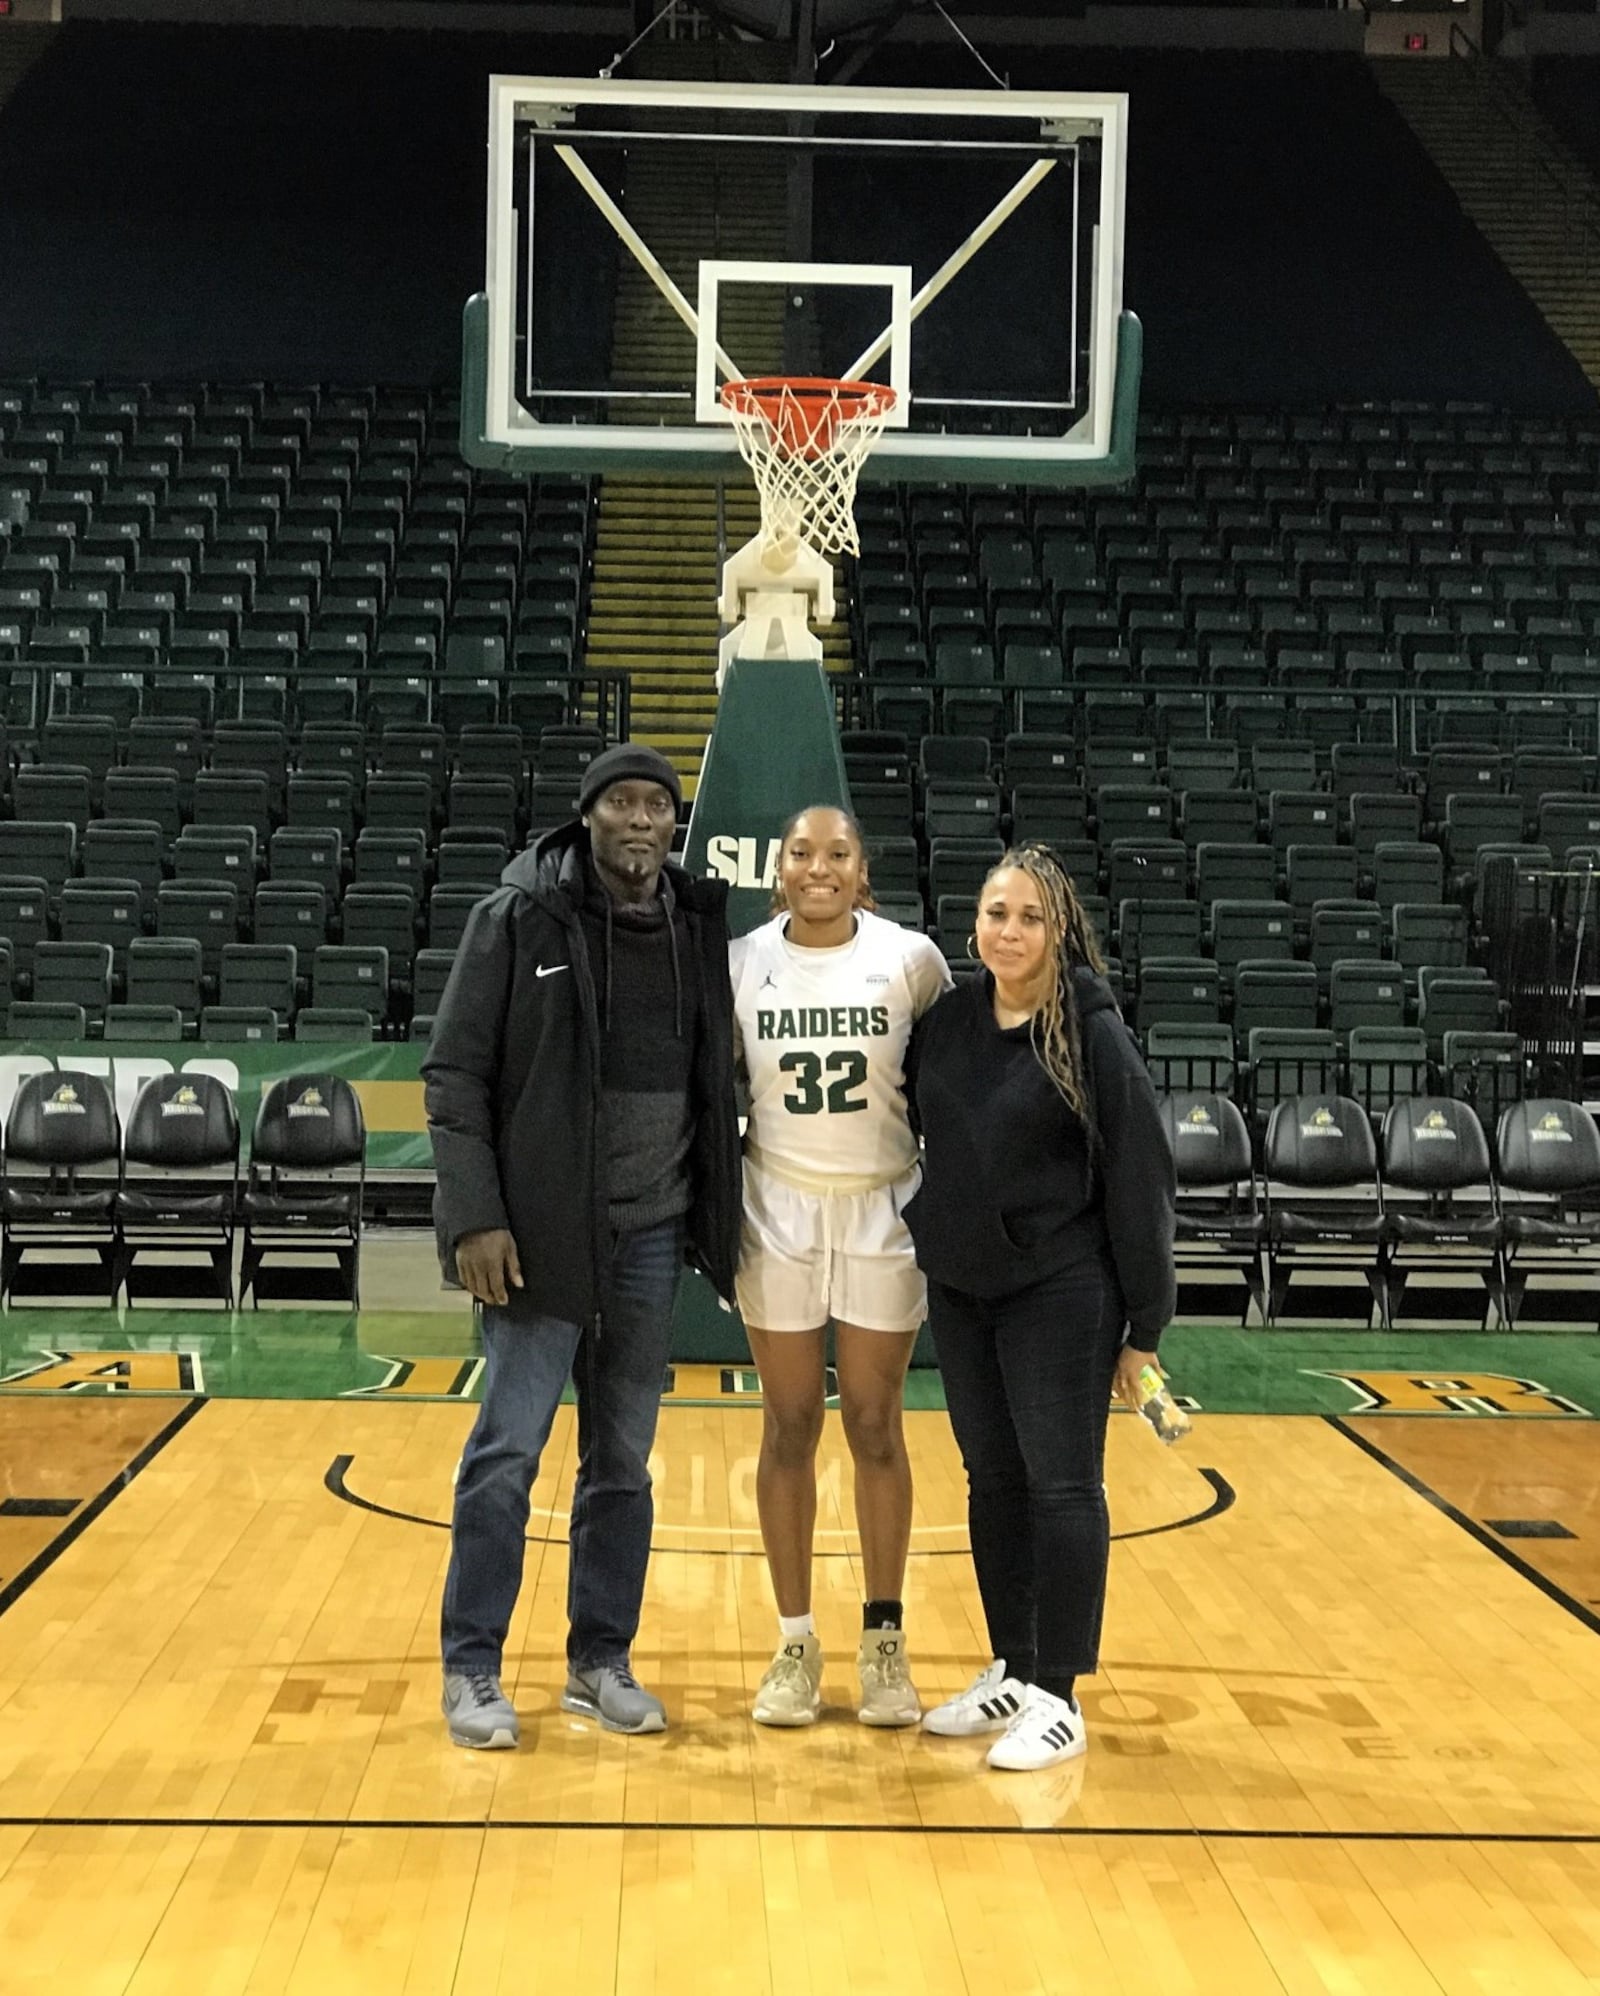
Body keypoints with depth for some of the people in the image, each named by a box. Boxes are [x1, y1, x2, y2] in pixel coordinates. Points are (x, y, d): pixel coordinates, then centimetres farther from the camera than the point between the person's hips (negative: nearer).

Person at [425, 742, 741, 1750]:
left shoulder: (701, 923, 5)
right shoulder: (519, 919, -6)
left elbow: (717, 1077, 11)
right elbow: (455, 1077, -7)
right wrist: (476, 1218, -14)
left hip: (651, 1234, 4)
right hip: (538, 1231, -4)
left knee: (625, 1461, 12)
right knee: (508, 1453, 0)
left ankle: (603, 1658, 24)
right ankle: (473, 1667, 13)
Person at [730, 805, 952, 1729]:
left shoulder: (911, 957, -7)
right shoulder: (741, 962, -3)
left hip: (883, 1213, -1)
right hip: (779, 1212, 1)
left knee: (875, 1429, 6)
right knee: (790, 1429, 6)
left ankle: (885, 1641, 18)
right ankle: (795, 1643, 16)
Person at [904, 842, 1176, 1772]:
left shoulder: (1093, 1032, -12)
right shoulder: (949, 1020, 2)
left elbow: (1141, 1182, -10)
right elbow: (927, 1142, 13)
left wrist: (1144, 1327, -9)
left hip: (1061, 1293, -5)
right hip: (960, 1286, 6)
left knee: (1063, 1485, 0)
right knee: (994, 1480, 13)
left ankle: (1058, 1697, 9)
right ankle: (1011, 1671, 26)